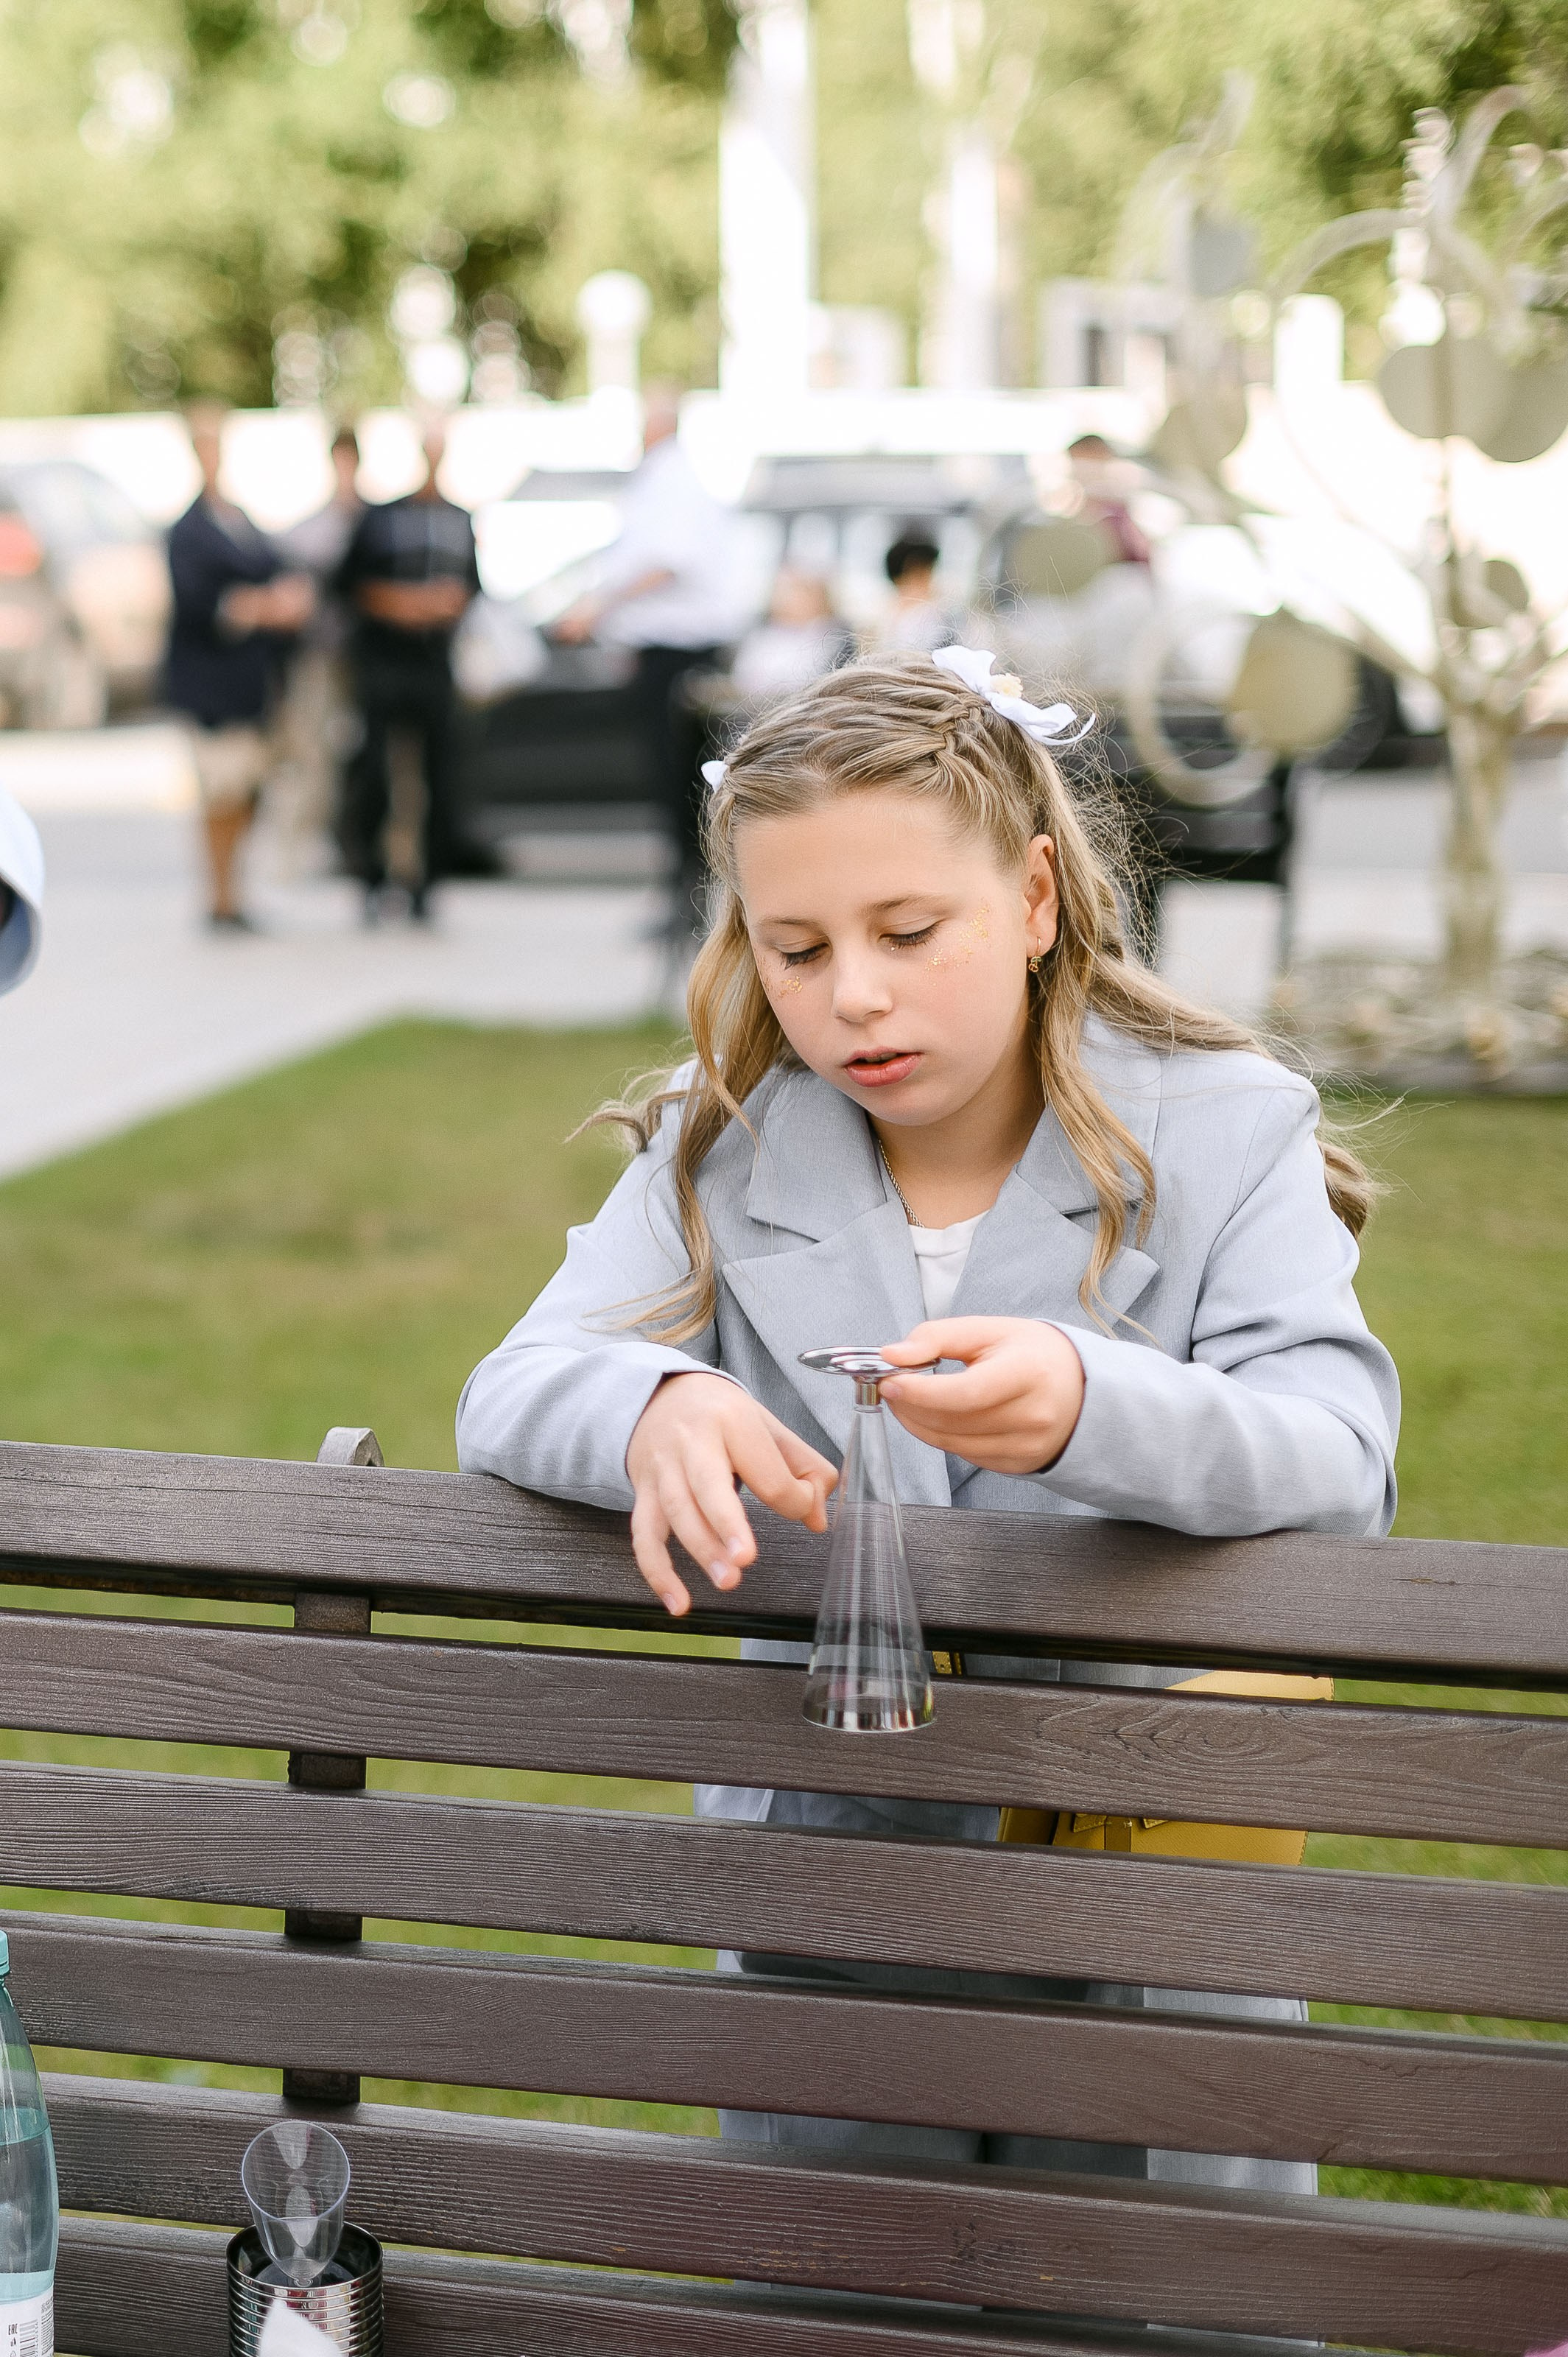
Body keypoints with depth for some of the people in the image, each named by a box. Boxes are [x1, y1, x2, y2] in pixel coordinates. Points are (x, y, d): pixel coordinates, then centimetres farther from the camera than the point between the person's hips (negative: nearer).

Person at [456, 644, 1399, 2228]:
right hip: (822, 1856, 2)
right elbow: (508, 1397, -10)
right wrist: (653, 1414, -35)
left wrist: (1093, 1408, -43)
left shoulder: (1223, 1133, -9)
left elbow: (1340, 1459, -22)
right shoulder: (716, 1151, -1)